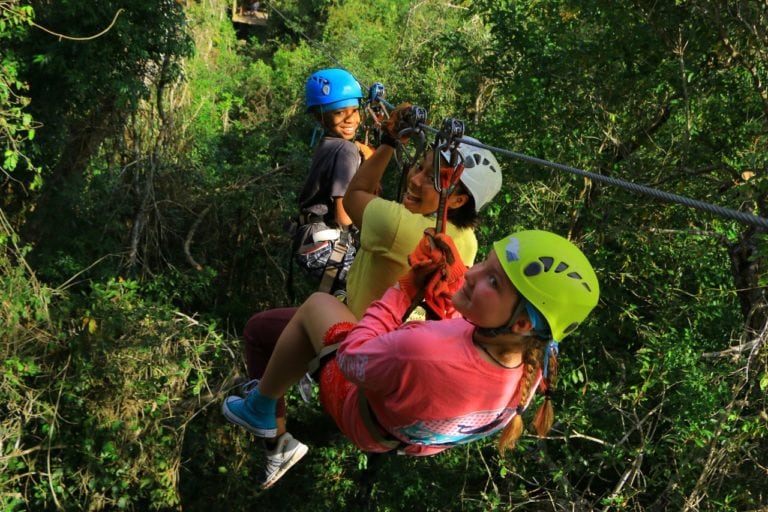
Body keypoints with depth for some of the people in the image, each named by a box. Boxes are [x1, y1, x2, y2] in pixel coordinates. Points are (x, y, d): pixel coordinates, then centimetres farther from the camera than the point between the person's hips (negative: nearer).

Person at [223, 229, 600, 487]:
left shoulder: (422, 354, -52)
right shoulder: (535, 354, -31)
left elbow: (352, 361, -27)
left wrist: (404, 288, -19)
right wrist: (452, 272, -10)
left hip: (363, 417, -5)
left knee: (316, 304, 12)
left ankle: (260, 410, 31)